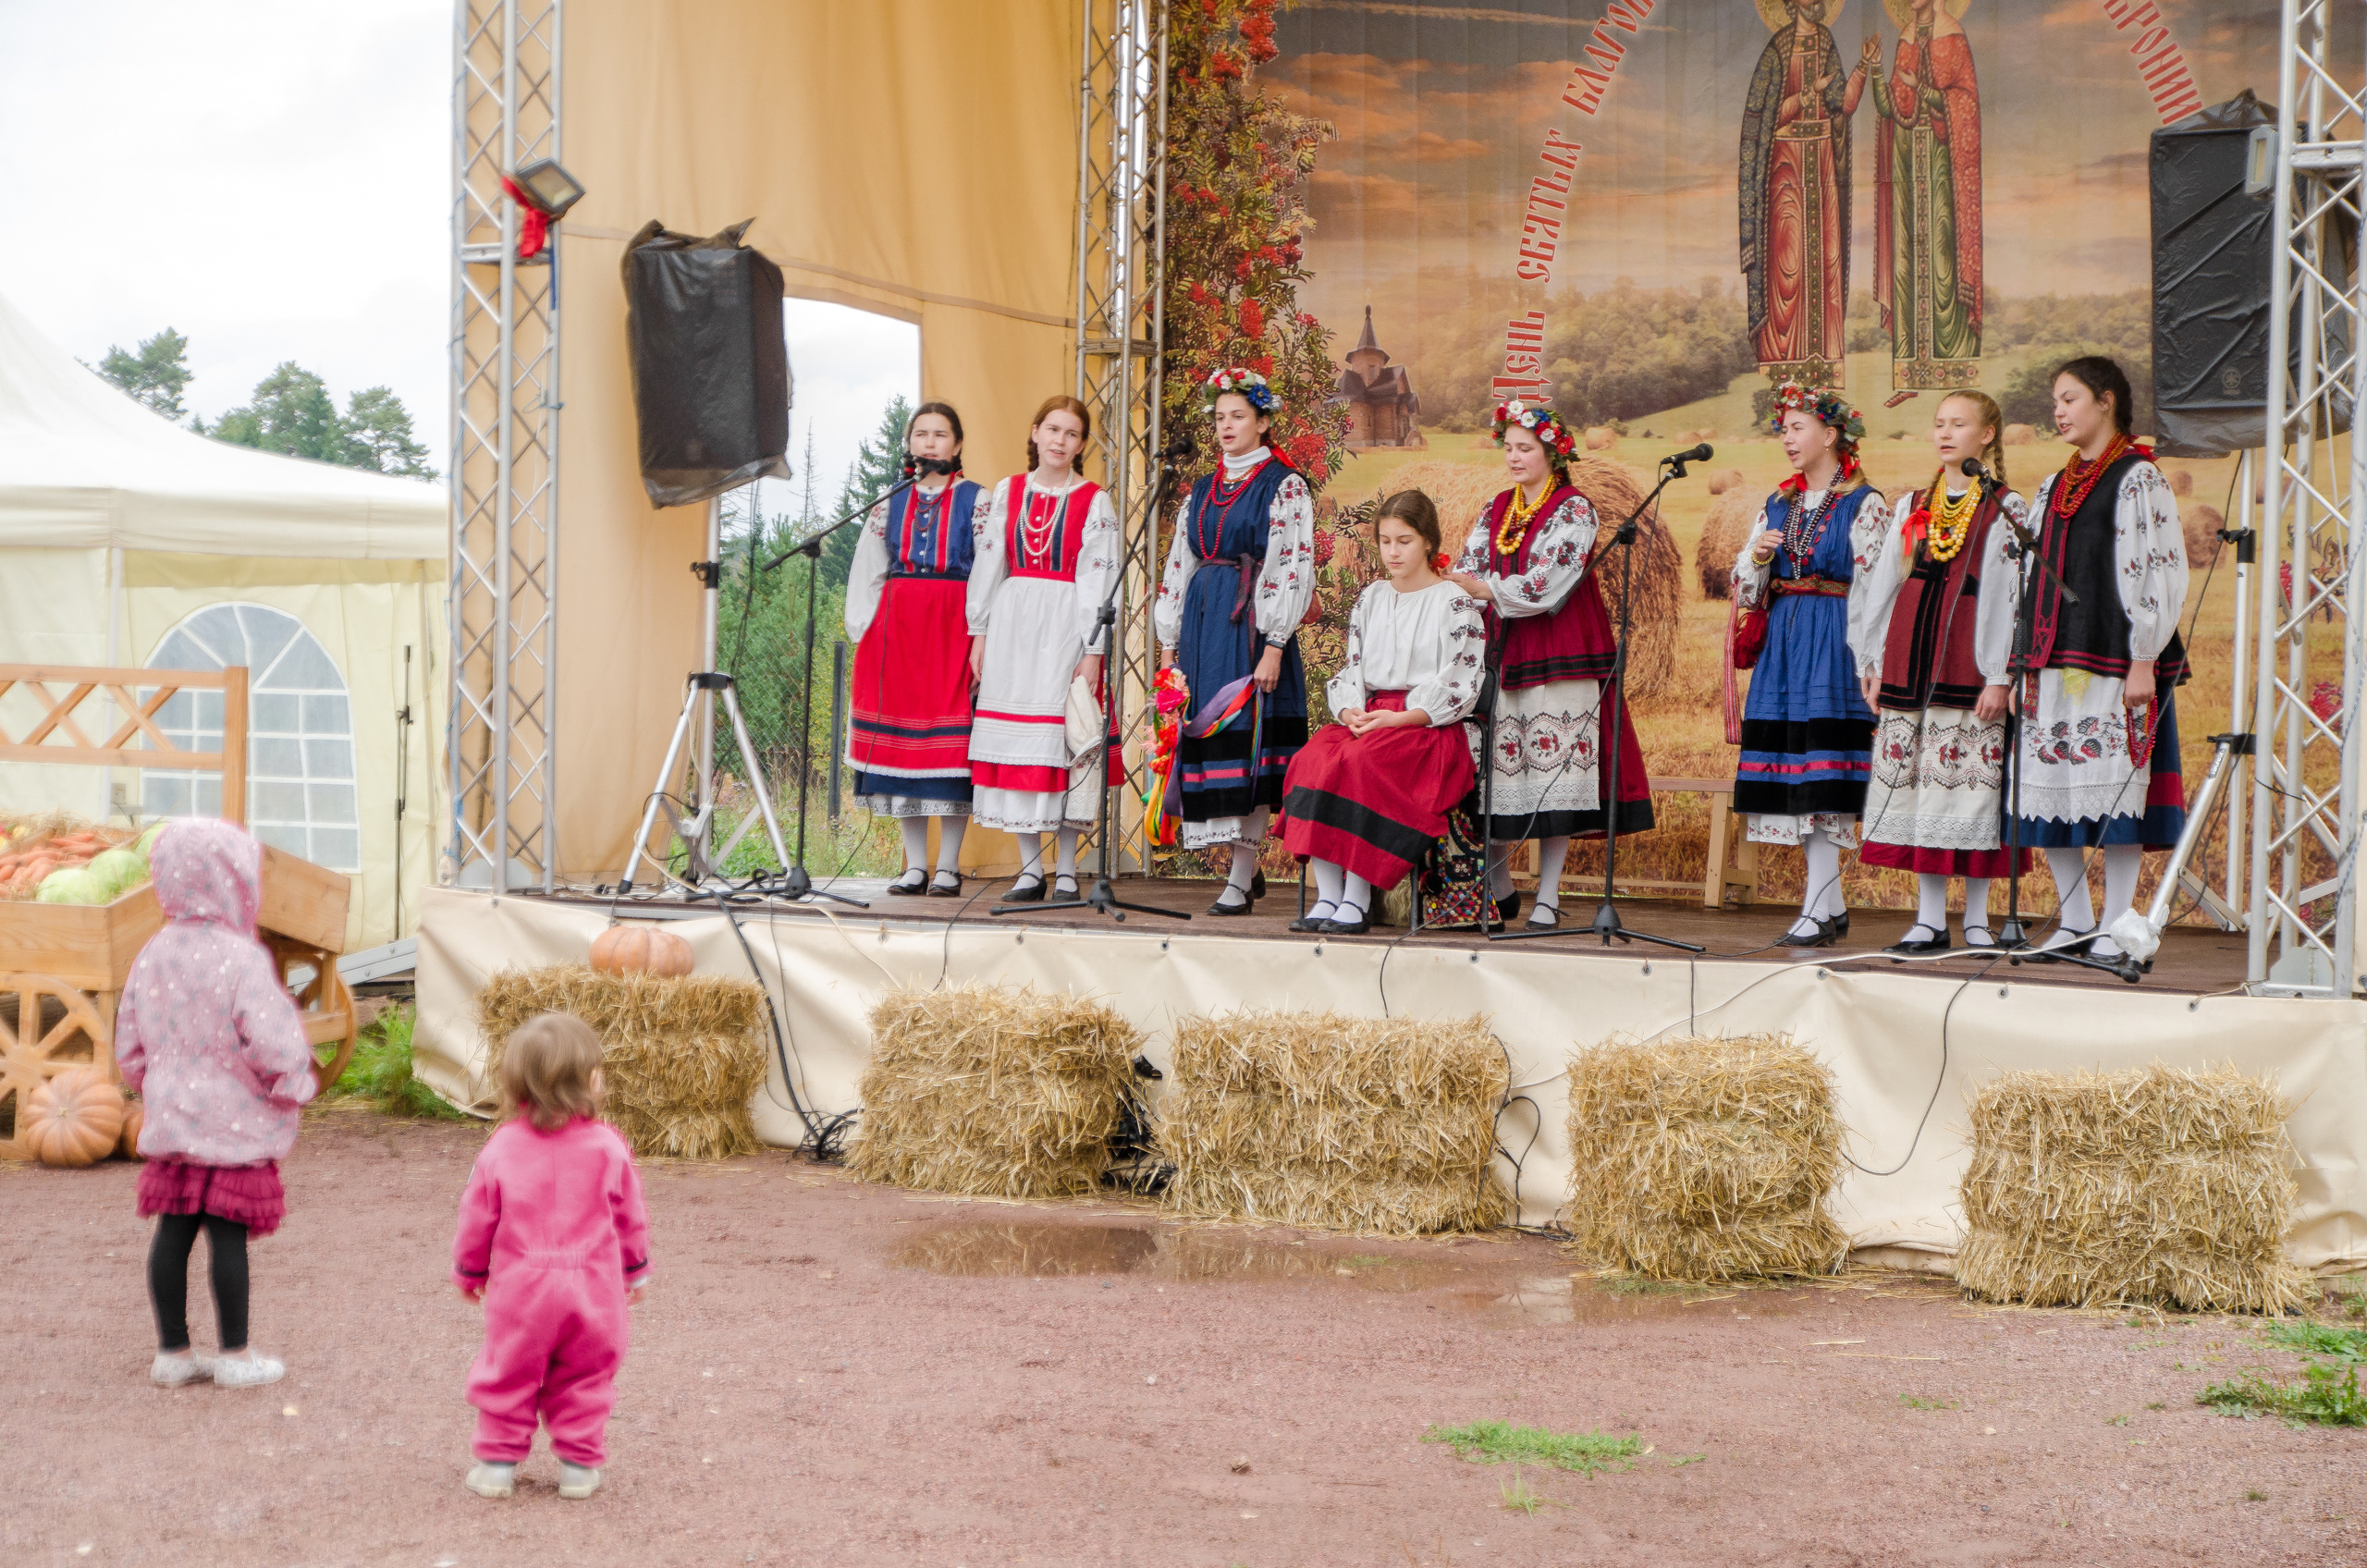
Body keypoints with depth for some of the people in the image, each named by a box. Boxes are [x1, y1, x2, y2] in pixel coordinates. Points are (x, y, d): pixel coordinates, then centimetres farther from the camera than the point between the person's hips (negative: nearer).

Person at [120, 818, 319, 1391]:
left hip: (170, 1122, 7)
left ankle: (173, 1350, 19)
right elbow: (273, 1044, -22)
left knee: (173, 1231, 11)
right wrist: (298, 1080, -3)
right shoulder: (241, 958, -18)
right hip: (235, 1124, -7)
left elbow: (128, 1045, 12)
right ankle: (234, 1355, 8)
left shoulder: (153, 956, 4)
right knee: (229, 1235, 0)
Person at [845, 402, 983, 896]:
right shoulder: (890, 505, 14)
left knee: (949, 738, -6)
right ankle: (915, 865, 7)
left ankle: (949, 867, -2)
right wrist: (862, 631, 3)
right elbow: (865, 574, 15)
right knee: (902, 737, 2)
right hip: (895, 626, 4)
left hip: (952, 627, -4)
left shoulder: (976, 502, 4)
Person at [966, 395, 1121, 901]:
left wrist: (1092, 650, -9)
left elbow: (1099, 579, -3)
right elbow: (987, 565, 11)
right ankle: (1030, 871, 7)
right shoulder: (1005, 494, 10)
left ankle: (1067, 873, 1)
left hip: (1065, 627, -3)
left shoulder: (1094, 501, 1)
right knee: (1017, 737, 1)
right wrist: (979, 633, 6)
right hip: (1012, 623, 3)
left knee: (1062, 739, -6)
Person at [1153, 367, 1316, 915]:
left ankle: (1239, 882, -7)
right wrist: (1169, 645, 11)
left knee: (1247, 740, -9)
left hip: (1252, 624, -6)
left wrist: (1275, 646, -16)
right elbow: (1177, 568, 17)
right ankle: (1246, 865, 14)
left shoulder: (1284, 486, -2)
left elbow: (1294, 567, -9)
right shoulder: (1202, 491, 16)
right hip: (1202, 624, 6)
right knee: (1207, 739, 2)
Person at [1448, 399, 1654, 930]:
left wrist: (1487, 590, -11)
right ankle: (1498, 889, 11)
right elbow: (1469, 568, 10)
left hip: (1559, 654, -5)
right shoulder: (1498, 509, 16)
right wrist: (1459, 588, -12)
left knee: (1554, 764, -6)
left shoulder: (1574, 510, -3)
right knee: (1497, 763, 0)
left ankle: (1548, 897, -1)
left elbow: (1548, 585, -12)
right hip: (1506, 651, 5)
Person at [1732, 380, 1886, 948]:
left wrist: (1866, 665, -16)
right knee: (1795, 778, 5)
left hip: (1833, 645, -7)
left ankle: (1816, 914, -13)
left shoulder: (1864, 505, -2)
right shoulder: (1778, 505, 16)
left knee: (1822, 779, -12)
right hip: (1783, 643, 7)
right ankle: (1833, 905, 12)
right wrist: (1756, 557, -5)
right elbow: (1745, 588, 16)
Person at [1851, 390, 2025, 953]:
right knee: (1914, 781, 2)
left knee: (1972, 782, -5)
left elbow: (2013, 594, -5)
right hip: (1909, 659, 5)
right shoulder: (1911, 508, 15)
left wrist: (2000, 675, -12)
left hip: (1969, 664, -5)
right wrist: (1873, 662, 8)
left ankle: (1976, 918, 2)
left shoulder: (2007, 510, 1)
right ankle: (1929, 919, 6)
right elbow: (1879, 584, 15)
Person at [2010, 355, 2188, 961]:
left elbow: (2161, 572, -8)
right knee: (2051, 785, 3)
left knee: (2115, 783, -7)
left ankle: (2115, 925, -2)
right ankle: (2074, 920, 12)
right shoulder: (2053, 489, 18)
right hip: (2054, 661, 7)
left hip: (2111, 660, -7)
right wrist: (2029, 662, 13)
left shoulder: (2139, 480, -3)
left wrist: (2143, 660, -14)